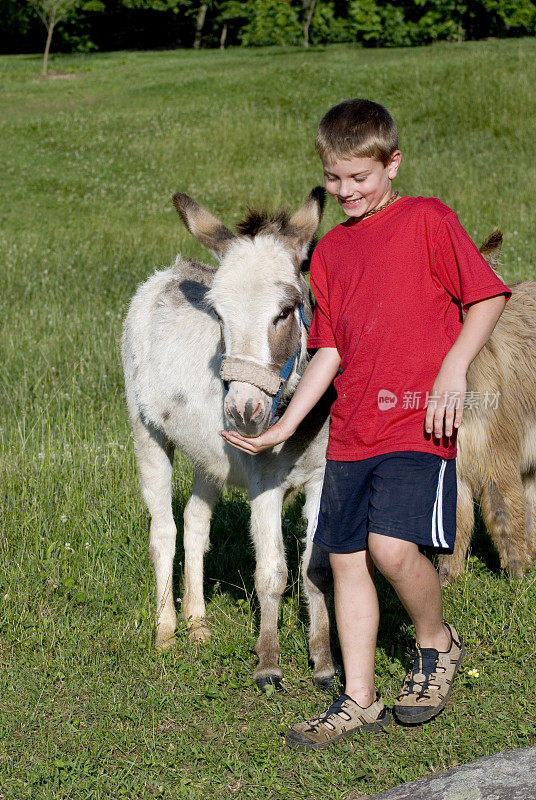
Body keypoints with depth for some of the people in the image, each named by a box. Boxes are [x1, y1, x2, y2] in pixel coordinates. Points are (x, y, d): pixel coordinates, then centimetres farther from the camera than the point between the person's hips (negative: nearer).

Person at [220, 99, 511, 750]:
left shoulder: (427, 220, 0)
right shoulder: (330, 250, 17)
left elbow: (487, 297, -2)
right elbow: (329, 353, 16)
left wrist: (453, 368, -15)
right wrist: (283, 427, 10)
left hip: (417, 423, -6)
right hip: (350, 431, 7)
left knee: (392, 547, -20)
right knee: (346, 558, 6)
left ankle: (436, 643, 8)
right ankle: (358, 701, 16)